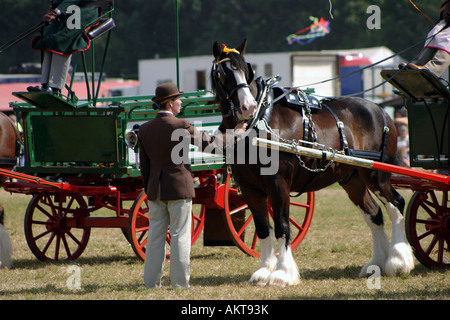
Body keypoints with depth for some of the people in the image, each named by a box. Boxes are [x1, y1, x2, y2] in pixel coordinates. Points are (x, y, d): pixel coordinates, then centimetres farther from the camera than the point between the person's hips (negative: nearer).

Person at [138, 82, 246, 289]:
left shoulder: (144, 130, 3)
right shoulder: (181, 126, -13)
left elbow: (144, 166, 8)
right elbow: (208, 142, -4)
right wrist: (235, 134, 10)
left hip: (155, 189, 5)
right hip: (179, 187, -5)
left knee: (155, 235, 11)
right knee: (180, 235, 1)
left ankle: (152, 282, 13)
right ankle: (180, 283, 4)